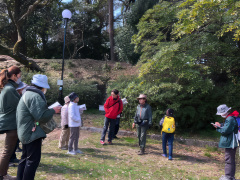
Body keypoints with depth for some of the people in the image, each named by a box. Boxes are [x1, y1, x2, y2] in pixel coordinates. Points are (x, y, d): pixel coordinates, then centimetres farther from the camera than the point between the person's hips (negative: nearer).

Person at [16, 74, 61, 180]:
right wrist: (53, 110, -11)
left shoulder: (27, 94, 15)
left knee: (25, 158, 20)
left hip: (25, 133, 11)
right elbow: (41, 116, -25)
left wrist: (49, 110, 14)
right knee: (33, 159, -3)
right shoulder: (35, 96, -19)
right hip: (32, 133, -11)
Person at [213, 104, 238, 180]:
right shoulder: (230, 118, 12)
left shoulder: (230, 119, -22)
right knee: (230, 160, 18)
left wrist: (218, 127, -9)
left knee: (229, 160, -5)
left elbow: (225, 131, -25)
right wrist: (220, 125, 5)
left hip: (230, 143, -11)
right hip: (230, 143, 11)